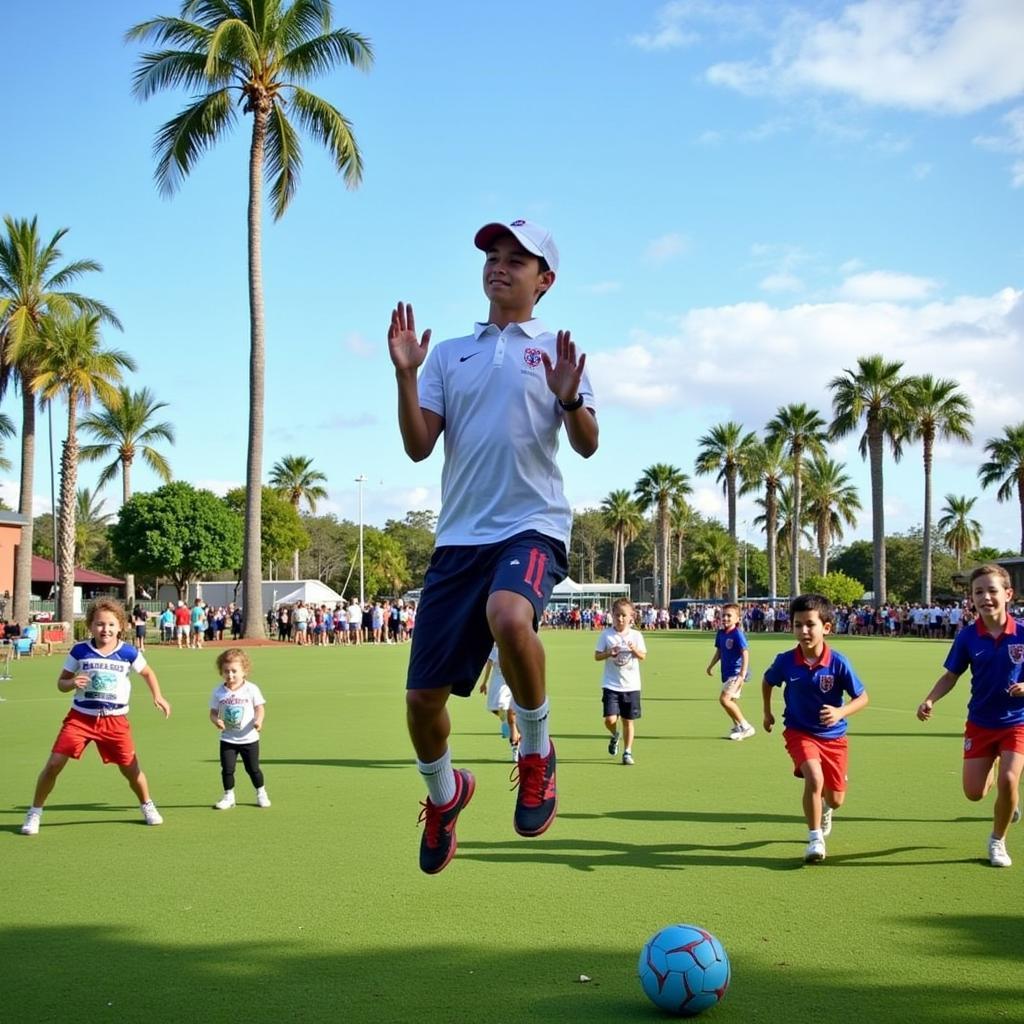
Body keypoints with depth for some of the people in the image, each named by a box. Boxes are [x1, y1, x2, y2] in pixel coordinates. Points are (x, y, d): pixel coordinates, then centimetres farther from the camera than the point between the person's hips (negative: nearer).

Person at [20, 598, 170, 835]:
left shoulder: (128, 653, -3)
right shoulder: (79, 651, -5)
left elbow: (147, 673, 15)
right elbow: (61, 683, 2)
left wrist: (157, 696, 3)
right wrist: (72, 683, -20)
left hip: (114, 720, 0)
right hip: (81, 717, 0)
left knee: (131, 768, 4)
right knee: (54, 764, -8)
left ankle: (147, 806, 32)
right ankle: (34, 813, 9)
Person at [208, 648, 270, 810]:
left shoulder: (251, 689, -8)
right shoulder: (218, 692, -3)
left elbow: (260, 708, -5)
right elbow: (213, 712, 1)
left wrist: (258, 720, -24)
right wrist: (216, 721, -20)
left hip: (249, 738, -1)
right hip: (227, 739, 2)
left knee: (253, 769, 8)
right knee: (227, 769, -1)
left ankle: (261, 793, 27)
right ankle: (228, 796, 16)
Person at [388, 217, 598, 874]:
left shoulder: (555, 351, 10)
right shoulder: (450, 354, 16)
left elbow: (587, 445, -1)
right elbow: (418, 447, 7)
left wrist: (570, 400, -22)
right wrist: (405, 376, -6)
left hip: (533, 527, -3)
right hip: (460, 536, 3)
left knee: (509, 616, -38)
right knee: (422, 698, 0)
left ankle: (537, 753, -10)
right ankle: (445, 794, 34)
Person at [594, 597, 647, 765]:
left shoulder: (636, 635, 1)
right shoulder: (606, 634, -2)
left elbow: (643, 656, -1)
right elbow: (597, 656, 0)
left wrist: (635, 650, -21)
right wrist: (608, 653, -19)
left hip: (631, 685, 1)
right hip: (611, 685, -1)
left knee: (628, 720, 5)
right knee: (610, 719, -11)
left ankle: (627, 752, 19)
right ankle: (615, 736, 22)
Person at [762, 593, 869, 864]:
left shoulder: (838, 662, -19)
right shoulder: (785, 661, -15)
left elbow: (862, 697, -10)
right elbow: (768, 681, 9)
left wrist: (840, 713, -28)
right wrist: (767, 712, 13)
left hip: (833, 735, 1)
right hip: (799, 732, -1)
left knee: (835, 799, 10)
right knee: (814, 778, -28)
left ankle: (824, 808, 51)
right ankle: (815, 838, -9)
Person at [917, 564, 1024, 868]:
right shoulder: (968, 636, -10)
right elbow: (951, 676, 0)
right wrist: (930, 700, -16)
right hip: (980, 722, 2)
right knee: (974, 792, 1)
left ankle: (998, 841, 9)